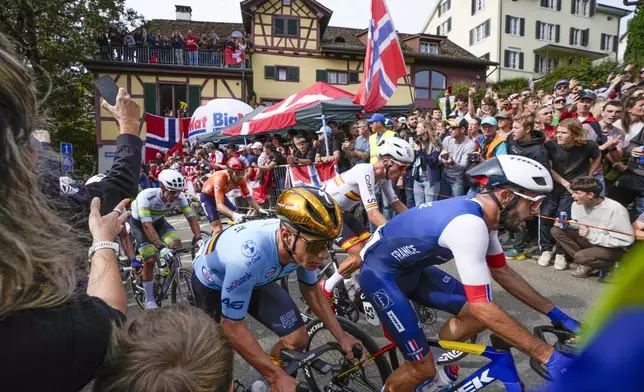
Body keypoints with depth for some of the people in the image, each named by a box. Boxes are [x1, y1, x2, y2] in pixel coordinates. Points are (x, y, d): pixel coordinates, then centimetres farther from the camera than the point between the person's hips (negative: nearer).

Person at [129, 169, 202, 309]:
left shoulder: (179, 197, -25)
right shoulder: (146, 196, -38)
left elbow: (191, 218, -22)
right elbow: (147, 225, -43)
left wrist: (200, 239, -37)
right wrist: (161, 248, -53)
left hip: (158, 220, 4)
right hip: (139, 223, -4)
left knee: (176, 244, -22)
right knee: (150, 259, -15)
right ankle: (149, 299, 3)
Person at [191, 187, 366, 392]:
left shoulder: (304, 244, -26)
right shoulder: (249, 256, -46)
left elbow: (311, 290, -5)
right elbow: (232, 326, -33)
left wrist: (341, 336, -9)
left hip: (256, 280, 4)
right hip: (212, 283, -4)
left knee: (298, 339, -4)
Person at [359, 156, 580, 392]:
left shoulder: (480, 216, -2)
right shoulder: (469, 223, -32)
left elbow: (502, 273, 11)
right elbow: (482, 306, -33)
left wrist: (555, 313, 9)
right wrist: (548, 356, -27)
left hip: (411, 268, 9)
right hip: (380, 272, -9)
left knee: (476, 315, 3)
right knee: (423, 369, -5)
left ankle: (435, 357, 26)